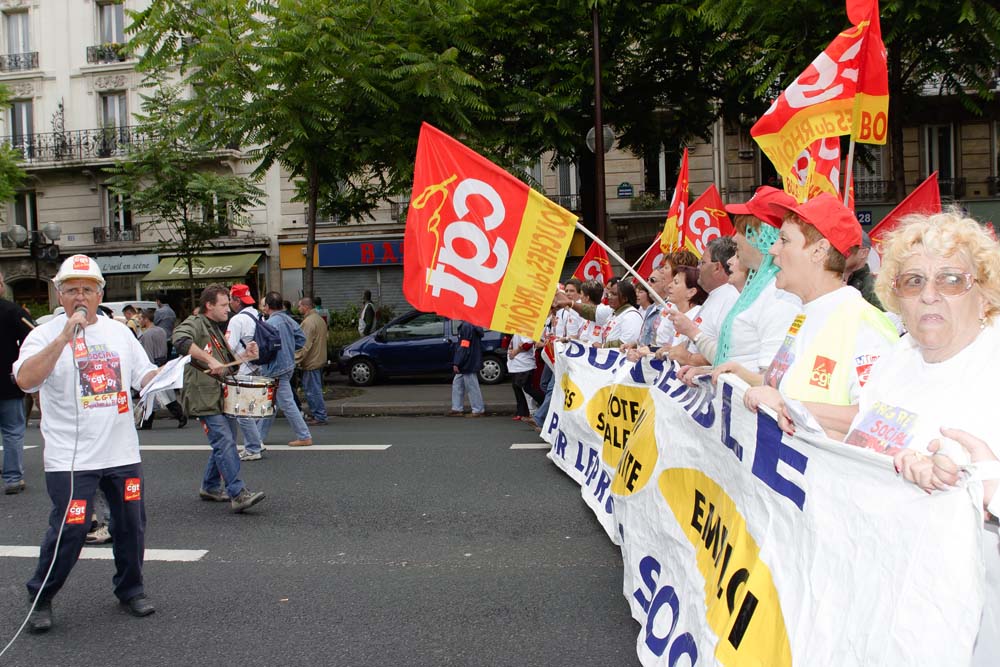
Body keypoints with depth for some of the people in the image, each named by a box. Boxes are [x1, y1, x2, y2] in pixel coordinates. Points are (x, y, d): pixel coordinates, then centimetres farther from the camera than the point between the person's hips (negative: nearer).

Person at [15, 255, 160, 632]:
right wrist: (66, 336, -25)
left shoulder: (119, 332, 10)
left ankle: (130, 590, 31)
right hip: (71, 459, -4)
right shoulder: (45, 335, -5)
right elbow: (25, 380, -22)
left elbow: (145, 375, 16)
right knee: (69, 531, -4)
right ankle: (40, 600, 19)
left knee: (131, 526, 12)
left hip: (123, 453, 5)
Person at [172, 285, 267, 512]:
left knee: (225, 442, 14)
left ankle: (210, 487, 28)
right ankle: (238, 494, -19)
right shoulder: (195, 323, -6)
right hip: (204, 397, -9)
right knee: (225, 443, -16)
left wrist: (245, 355, 7)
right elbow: (180, 340, -29)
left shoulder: (218, 329, 22)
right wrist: (209, 360, -30)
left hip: (224, 396, 9)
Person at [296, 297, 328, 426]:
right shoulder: (320, 319, 14)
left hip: (311, 362, -10)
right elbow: (326, 336, 21)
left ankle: (319, 417, -3)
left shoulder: (308, 322, -18)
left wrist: (296, 360, -19)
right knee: (315, 389, 16)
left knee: (312, 390, -5)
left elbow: (305, 345, -23)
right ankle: (317, 414, 22)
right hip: (320, 360, 10)